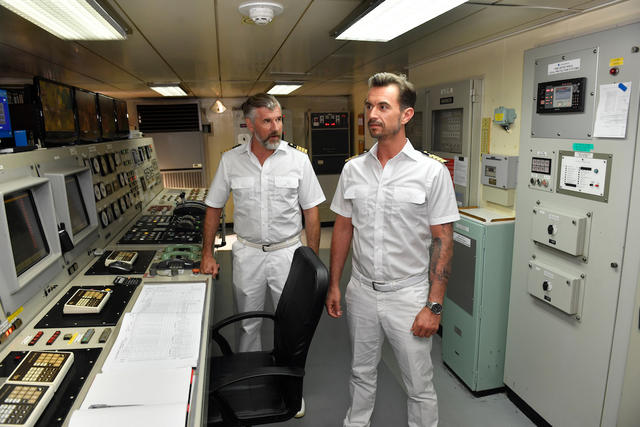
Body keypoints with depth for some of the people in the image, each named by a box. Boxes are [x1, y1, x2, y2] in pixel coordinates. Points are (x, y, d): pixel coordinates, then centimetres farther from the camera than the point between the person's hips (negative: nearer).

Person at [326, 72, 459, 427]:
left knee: (419, 387, 12)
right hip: (361, 292, 4)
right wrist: (334, 285, 8)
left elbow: (442, 241, -10)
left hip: (408, 295, -3)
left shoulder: (432, 172, -11)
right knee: (361, 375, 23)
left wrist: (434, 305, -12)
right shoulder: (353, 169, 1)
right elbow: (342, 228, 8)